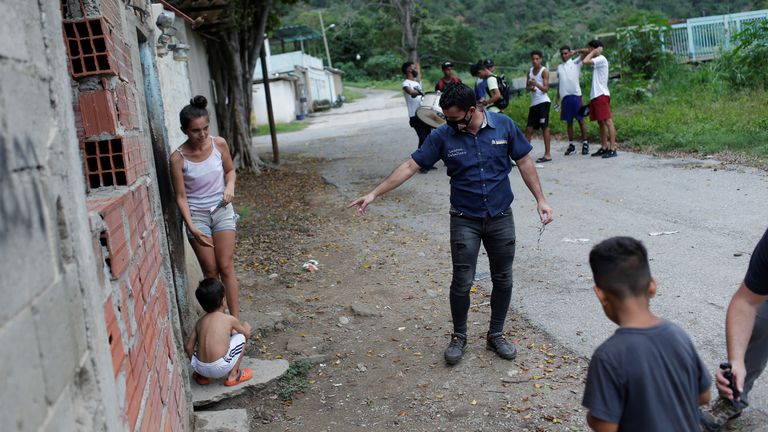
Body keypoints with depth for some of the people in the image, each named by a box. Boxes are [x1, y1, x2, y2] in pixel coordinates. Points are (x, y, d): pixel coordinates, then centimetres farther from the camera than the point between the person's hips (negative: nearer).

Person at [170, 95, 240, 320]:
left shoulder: (219, 144, -9)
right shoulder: (178, 158, -16)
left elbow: (230, 169, 9)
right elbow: (181, 196, -12)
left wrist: (230, 187, -11)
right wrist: (192, 227, -19)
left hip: (222, 210, 2)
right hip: (196, 215, -1)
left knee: (226, 267, 1)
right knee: (210, 271, 4)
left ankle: (235, 320, 7)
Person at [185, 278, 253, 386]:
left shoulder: (200, 322, 10)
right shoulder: (230, 319, 0)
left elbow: (188, 347, 10)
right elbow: (247, 334, 15)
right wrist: (246, 327, 40)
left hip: (199, 367, 5)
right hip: (220, 369, -5)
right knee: (240, 337, 13)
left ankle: (202, 376, 23)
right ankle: (233, 375, 14)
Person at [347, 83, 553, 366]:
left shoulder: (503, 125, -8)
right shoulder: (442, 136, -9)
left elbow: (524, 162, 2)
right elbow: (410, 166, -8)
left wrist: (540, 199, -2)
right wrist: (374, 194, -12)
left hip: (501, 218, 1)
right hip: (464, 221, -1)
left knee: (503, 280, 9)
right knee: (462, 282, 0)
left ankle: (496, 335, 28)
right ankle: (459, 337, 22)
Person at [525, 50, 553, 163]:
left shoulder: (544, 71, -3)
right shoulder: (530, 71, 16)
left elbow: (546, 88, -11)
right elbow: (527, 88, 17)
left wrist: (536, 84, -27)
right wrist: (530, 88, -5)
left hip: (543, 102, -6)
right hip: (533, 103, 7)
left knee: (544, 127, -6)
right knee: (529, 128, 7)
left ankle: (547, 154, -5)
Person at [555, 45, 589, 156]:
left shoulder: (575, 63, 6)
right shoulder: (559, 67, 17)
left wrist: (575, 52, 0)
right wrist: (557, 98, 16)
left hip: (575, 95, -4)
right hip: (565, 96, 4)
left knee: (580, 120, -2)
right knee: (569, 122, 8)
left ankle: (585, 144, 2)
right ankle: (571, 145, 13)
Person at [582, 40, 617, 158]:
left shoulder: (601, 59, -9)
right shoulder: (597, 61, 19)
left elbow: (585, 61, -22)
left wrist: (593, 52, -10)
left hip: (601, 95, -10)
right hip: (595, 95, 10)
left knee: (607, 121, -11)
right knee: (601, 122, 11)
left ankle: (612, 149, -14)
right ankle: (604, 147, 17)